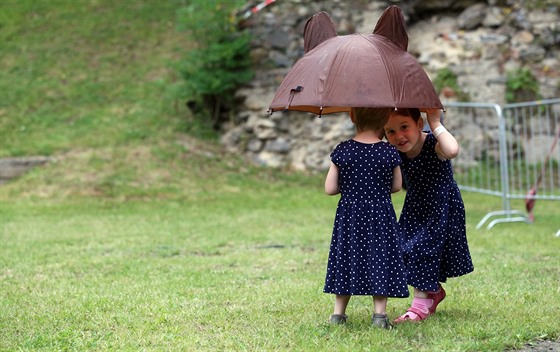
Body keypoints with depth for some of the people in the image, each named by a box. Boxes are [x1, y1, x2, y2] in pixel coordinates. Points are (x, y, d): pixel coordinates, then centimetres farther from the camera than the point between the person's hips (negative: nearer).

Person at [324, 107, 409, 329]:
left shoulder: (342, 151, -7)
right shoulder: (390, 153, -8)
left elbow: (330, 189, -5)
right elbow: (396, 186, 4)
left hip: (349, 214, 1)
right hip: (381, 217, -1)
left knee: (346, 260, 10)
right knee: (380, 261, 6)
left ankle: (338, 313, 13)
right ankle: (379, 313, 2)